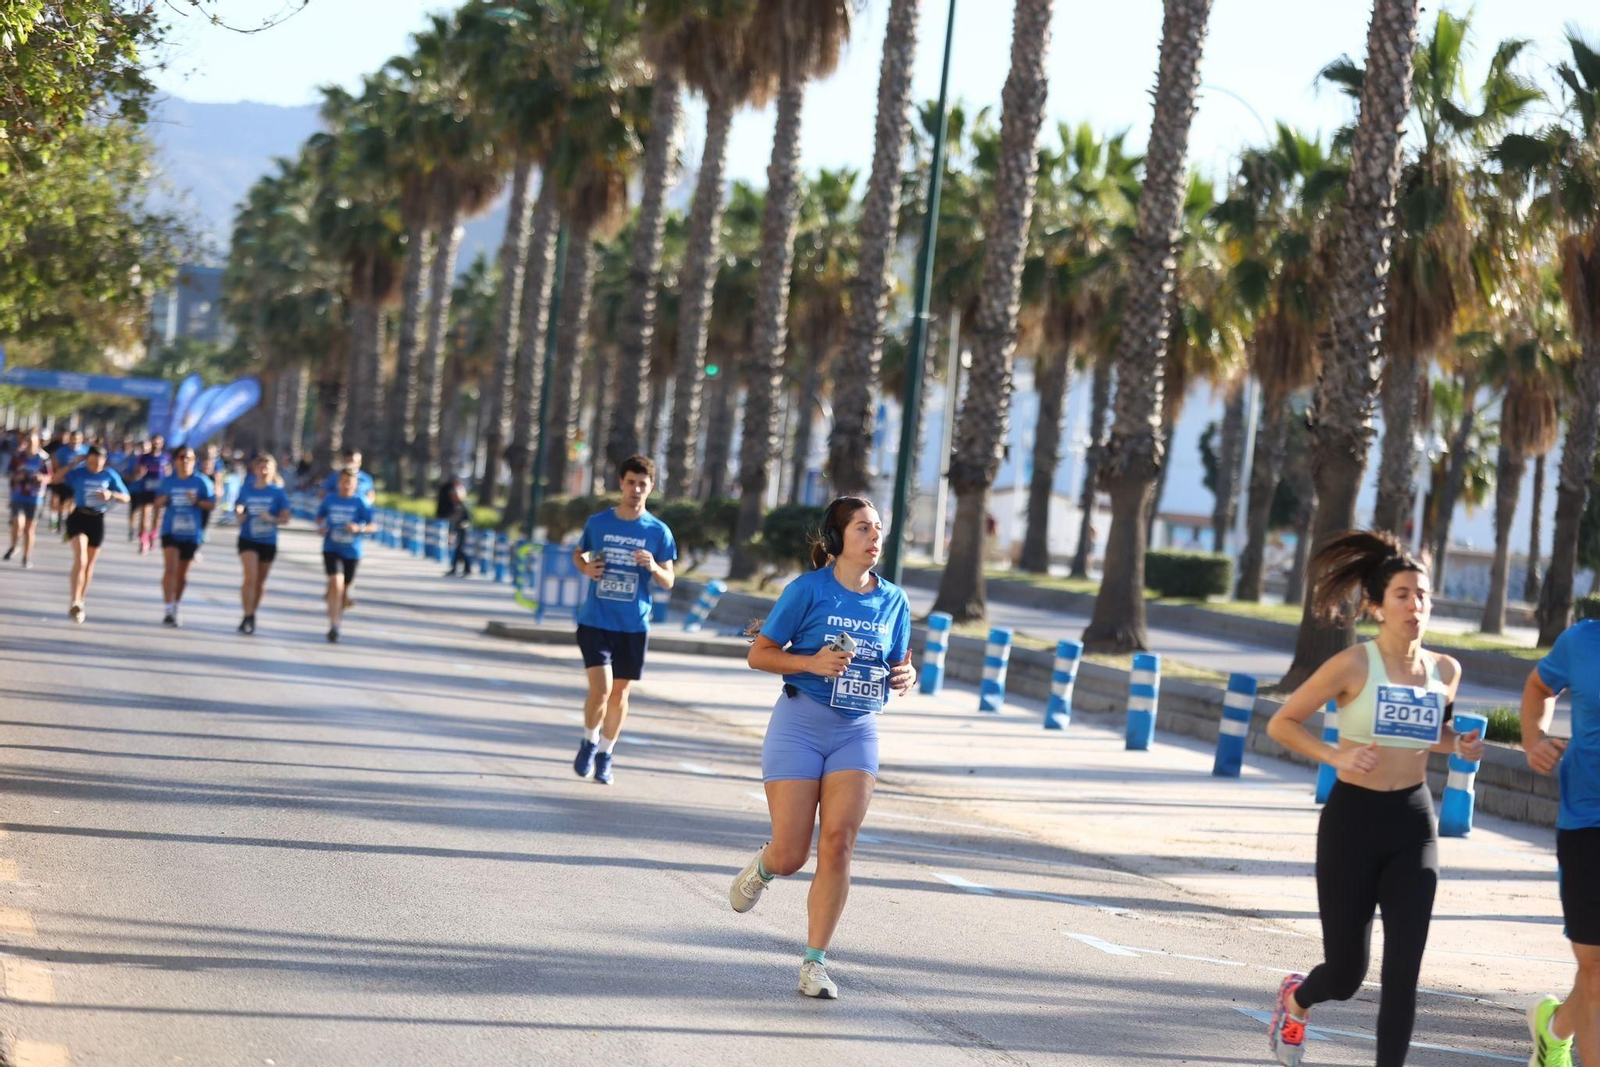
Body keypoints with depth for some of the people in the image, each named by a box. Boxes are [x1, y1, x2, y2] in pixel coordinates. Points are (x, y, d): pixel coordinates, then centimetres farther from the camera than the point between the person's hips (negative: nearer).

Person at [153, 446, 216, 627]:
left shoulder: (201, 481, -1)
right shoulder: (168, 481, 3)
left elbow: (212, 504, -1)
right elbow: (158, 502, 13)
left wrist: (197, 501, -19)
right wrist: (161, 501, -10)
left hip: (191, 533, 0)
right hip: (170, 531, 0)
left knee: (182, 573, 12)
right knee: (170, 569, -15)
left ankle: (175, 608, 28)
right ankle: (169, 610, -18)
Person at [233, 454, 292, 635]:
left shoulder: (278, 492, -3)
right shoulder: (246, 490, 2)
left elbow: (285, 518, -3)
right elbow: (237, 511, 13)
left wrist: (272, 519, -21)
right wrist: (240, 515, -10)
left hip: (268, 542, 1)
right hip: (248, 540, -1)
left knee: (260, 581, 11)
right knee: (250, 577, -17)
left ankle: (252, 614, 28)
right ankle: (248, 617, -16)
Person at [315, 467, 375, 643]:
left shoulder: (360, 503, -4)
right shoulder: (329, 500, 1)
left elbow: (371, 526, -3)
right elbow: (320, 517, 16)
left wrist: (358, 528, -22)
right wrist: (320, 527, -5)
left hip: (351, 551, 1)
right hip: (331, 549, -1)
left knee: (344, 588, 13)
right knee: (336, 583, -19)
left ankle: (338, 614, 42)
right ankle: (333, 626, -20)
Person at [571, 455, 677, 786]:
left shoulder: (658, 532, 0)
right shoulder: (598, 522, 2)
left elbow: (668, 582, 3)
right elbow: (578, 553, 19)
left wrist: (654, 568, -19)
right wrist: (586, 567, -3)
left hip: (634, 625, 1)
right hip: (596, 621, -1)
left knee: (619, 693, 9)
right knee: (600, 690, -12)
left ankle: (605, 754, 26)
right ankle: (589, 741, 15)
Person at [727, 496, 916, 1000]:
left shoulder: (892, 599, 7)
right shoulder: (808, 589, -5)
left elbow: (900, 661, 20)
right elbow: (759, 653, -2)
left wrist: (905, 676, -3)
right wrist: (812, 662, -18)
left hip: (858, 731, 3)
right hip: (800, 723, -3)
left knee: (838, 842, -13)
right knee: (791, 855, -5)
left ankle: (815, 963, -5)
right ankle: (762, 865, 34)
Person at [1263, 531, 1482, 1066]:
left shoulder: (1445, 671, 2)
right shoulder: (1354, 665, -12)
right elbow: (1281, 723, -6)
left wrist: (1459, 744, 1)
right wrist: (1334, 755, -21)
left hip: (1414, 825, 3)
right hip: (1352, 821, -3)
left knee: (1403, 971, -7)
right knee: (1346, 973, 7)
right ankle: (1297, 998, 43)